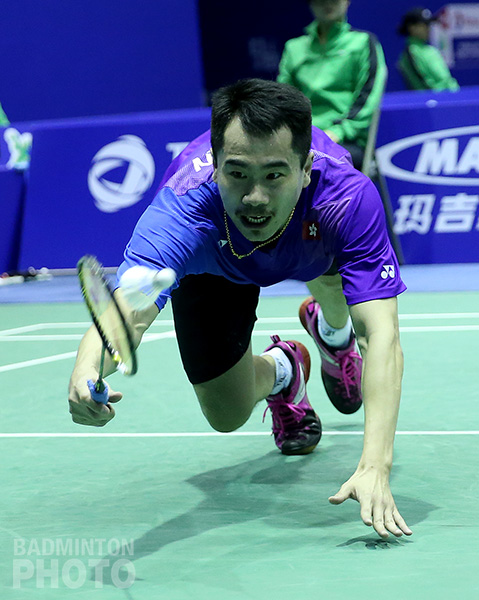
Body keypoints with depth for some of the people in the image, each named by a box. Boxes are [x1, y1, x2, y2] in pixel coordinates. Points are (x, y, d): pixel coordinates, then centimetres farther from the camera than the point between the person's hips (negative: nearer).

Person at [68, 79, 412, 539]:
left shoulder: (349, 196, -46)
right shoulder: (185, 205, -47)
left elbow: (382, 334, -52)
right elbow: (128, 309, -61)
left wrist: (375, 466, -65)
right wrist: (88, 369, -84)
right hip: (212, 264, -2)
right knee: (227, 414, -5)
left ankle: (332, 331, 24)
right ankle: (281, 371, 32)